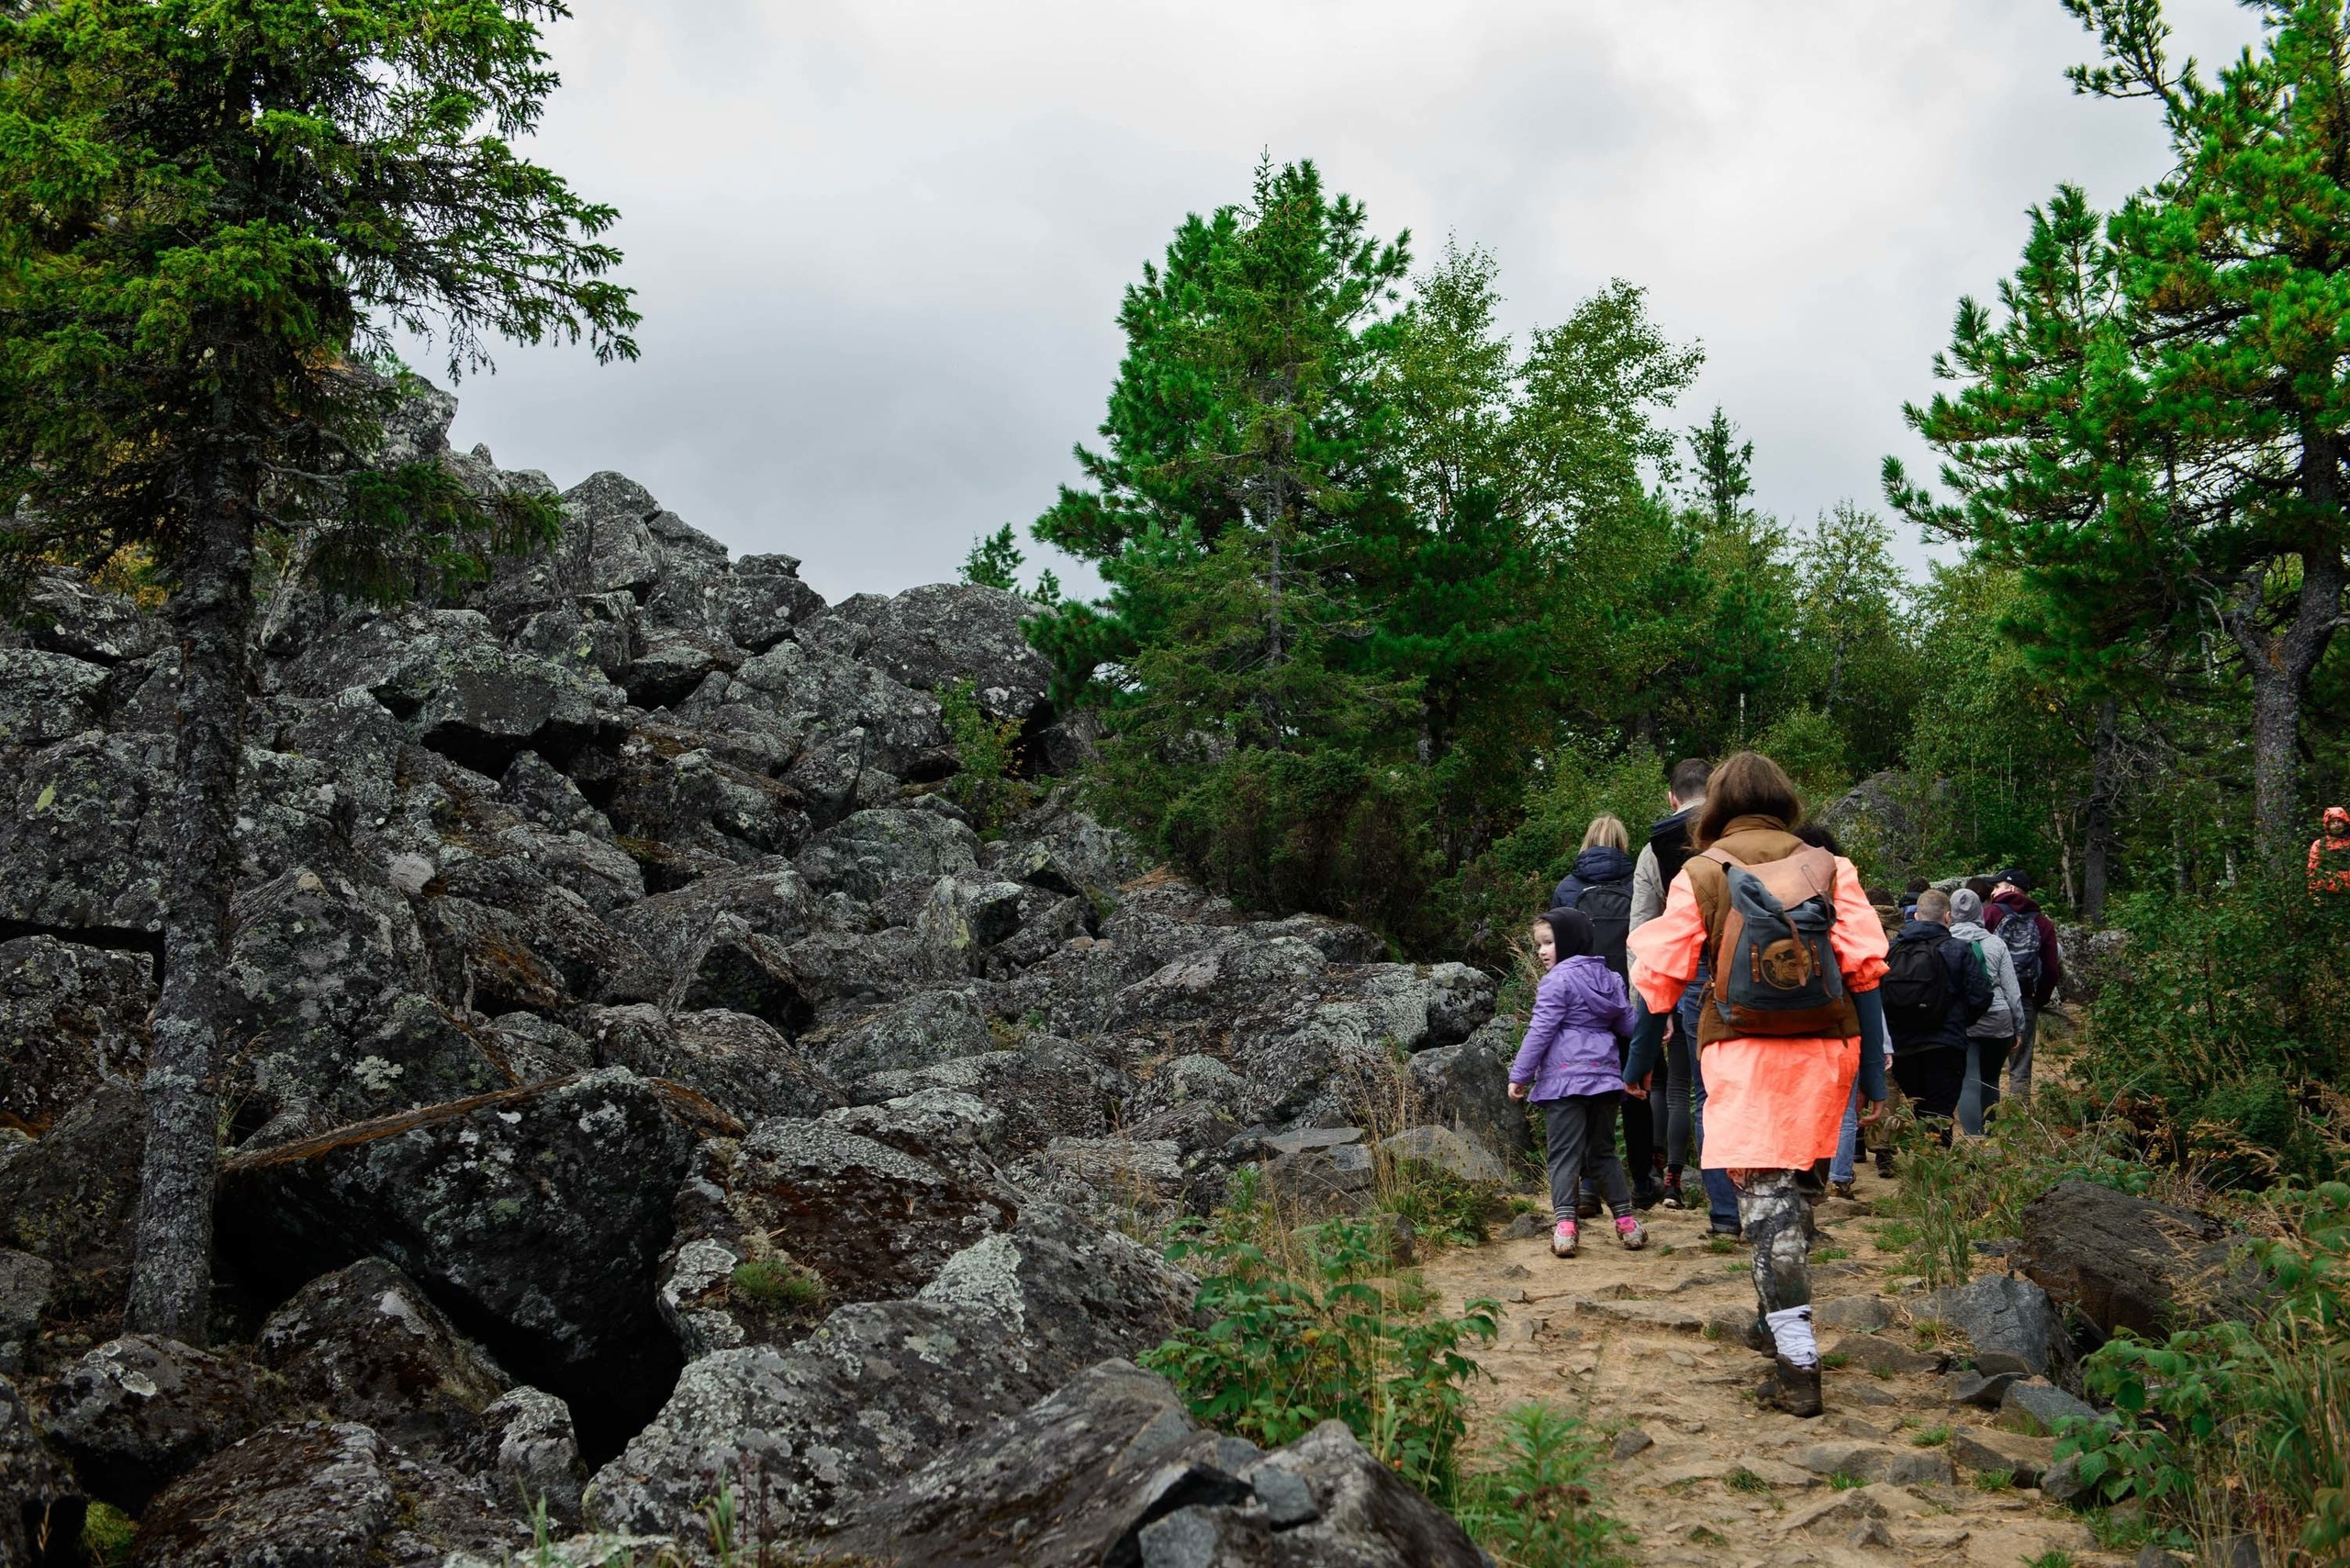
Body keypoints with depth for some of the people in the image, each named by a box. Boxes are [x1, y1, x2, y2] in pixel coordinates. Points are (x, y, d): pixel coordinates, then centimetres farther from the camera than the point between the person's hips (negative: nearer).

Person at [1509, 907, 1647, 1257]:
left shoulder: (1557, 981, -8)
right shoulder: (1609, 978, 14)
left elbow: (1540, 1032, -11)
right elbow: (1628, 1025, 17)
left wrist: (1520, 1075, -6)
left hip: (1563, 1079, -6)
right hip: (1605, 1074, 6)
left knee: (1565, 1153, -6)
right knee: (1603, 1151, 17)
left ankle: (1564, 1224, -15)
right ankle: (1626, 1220, 15)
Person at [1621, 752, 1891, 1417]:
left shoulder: (1700, 874, 2)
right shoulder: (1827, 867, 6)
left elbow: (1661, 977, 2)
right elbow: (1865, 968, 0)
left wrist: (1638, 1061, 14)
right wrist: (1873, 1071, 3)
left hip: (1742, 1051, -3)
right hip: (1824, 1047, 3)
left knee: (1761, 1189, -4)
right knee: (1787, 1181, 20)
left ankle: (1797, 1362, -13)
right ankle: (1777, 1319, 30)